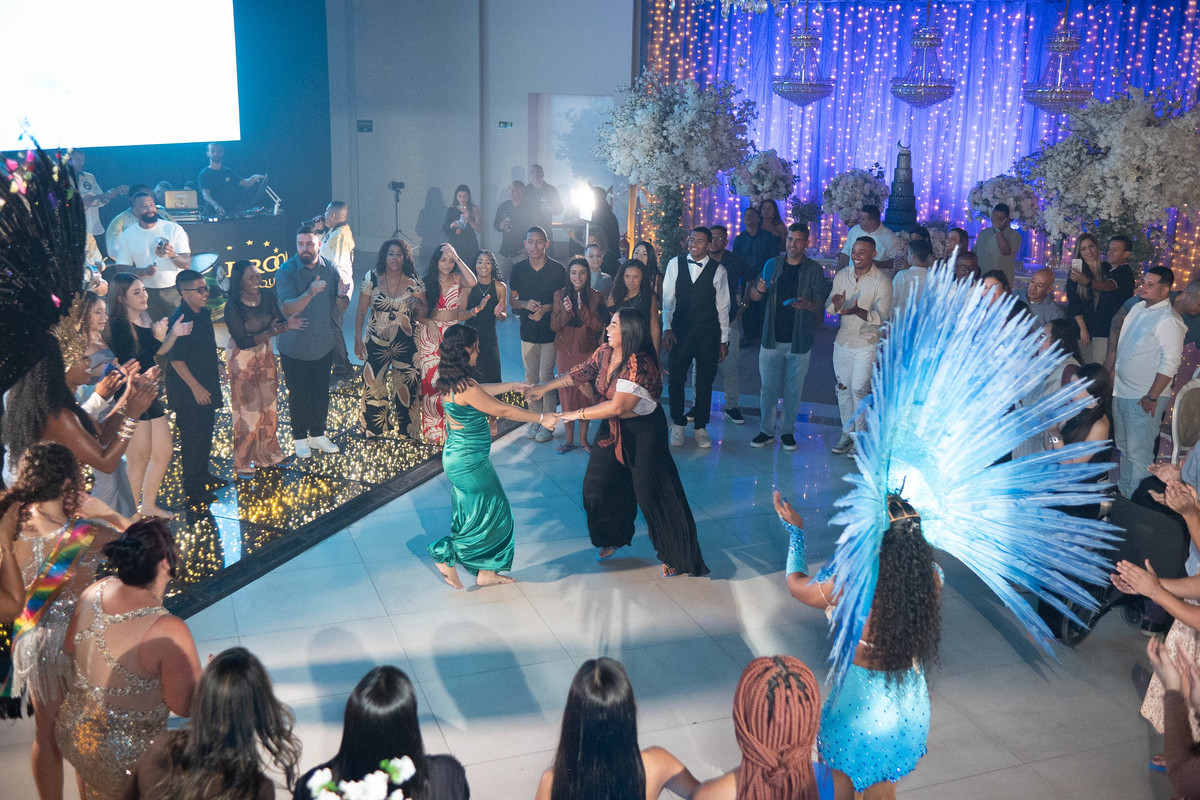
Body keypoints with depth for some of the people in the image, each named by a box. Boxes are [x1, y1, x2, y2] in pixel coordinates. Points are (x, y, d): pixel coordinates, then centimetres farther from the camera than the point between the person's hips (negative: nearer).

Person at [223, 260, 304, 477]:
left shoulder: (267, 295, -8)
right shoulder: (232, 307, -24)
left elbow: (278, 321, -2)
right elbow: (243, 342, -24)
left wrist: (287, 324, -24)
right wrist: (271, 332, -32)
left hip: (265, 355, 6)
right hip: (242, 360, -6)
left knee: (269, 404, 15)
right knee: (248, 410, 2)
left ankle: (267, 453, 34)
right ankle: (242, 463, 18)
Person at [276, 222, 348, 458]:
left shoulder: (329, 269, -2)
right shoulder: (286, 271, -15)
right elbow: (288, 309, -26)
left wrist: (342, 295, -17)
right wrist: (310, 293, -41)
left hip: (323, 346, 4)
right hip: (295, 348, -3)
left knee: (321, 393, 14)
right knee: (298, 395, 9)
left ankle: (318, 434, 31)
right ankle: (299, 437, 26)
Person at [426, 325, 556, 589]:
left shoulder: (450, 381, 1)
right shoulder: (465, 386, -27)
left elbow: (480, 391, 21)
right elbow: (502, 410, -20)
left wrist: (511, 386, 31)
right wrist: (541, 418, -11)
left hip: (458, 456, 10)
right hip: (469, 462, -10)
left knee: (488, 514, 18)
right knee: (487, 517, 7)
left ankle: (486, 571, 28)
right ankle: (447, 556, 16)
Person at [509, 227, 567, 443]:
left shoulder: (557, 269, -7)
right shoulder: (518, 268, 1)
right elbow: (512, 300, 8)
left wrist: (546, 308, -19)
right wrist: (526, 304, -13)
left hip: (550, 330, -3)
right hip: (528, 330, 3)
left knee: (546, 376, -4)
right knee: (530, 377, 9)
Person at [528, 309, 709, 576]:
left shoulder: (639, 364, -30)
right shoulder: (604, 353, -5)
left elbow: (617, 407, -33)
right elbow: (579, 373, 8)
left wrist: (576, 414, -28)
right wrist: (543, 388, 4)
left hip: (643, 433, -8)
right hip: (613, 429, 8)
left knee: (652, 494, -2)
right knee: (598, 484, 14)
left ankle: (675, 556, 14)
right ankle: (613, 539, 38)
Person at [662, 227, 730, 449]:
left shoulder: (718, 270, -1)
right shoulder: (675, 264, 1)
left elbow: (723, 306, 4)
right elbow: (668, 299, 4)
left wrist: (724, 339, 3)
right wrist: (667, 328, -5)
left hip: (708, 334, 0)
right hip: (680, 332, 1)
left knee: (705, 382, 7)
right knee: (677, 379, 4)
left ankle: (701, 427, 21)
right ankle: (678, 424, 21)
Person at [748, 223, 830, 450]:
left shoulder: (814, 270, -1)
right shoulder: (772, 265, 6)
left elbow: (820, 306, -3)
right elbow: (753, 296, 10)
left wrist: (808, 304, -26)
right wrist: (759, 289, -14)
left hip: (799, 341, -2)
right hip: (772, 338, 2)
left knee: (793, 390, 7)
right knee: (768, 387, 5)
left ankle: (788, 431, 21)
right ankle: (766, 430, 18)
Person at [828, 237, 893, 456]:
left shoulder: (882, 282, -11)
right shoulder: (842, 275, 3)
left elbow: (882, 316, -17)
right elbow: (829, 307, 5)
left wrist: (858, 311, -34)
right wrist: (836, 304, -19)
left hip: (867, 343, -5)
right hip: (842, 341, 5)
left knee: (859, 390, -5)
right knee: (843, 388, 10)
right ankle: (847, 433, 24)